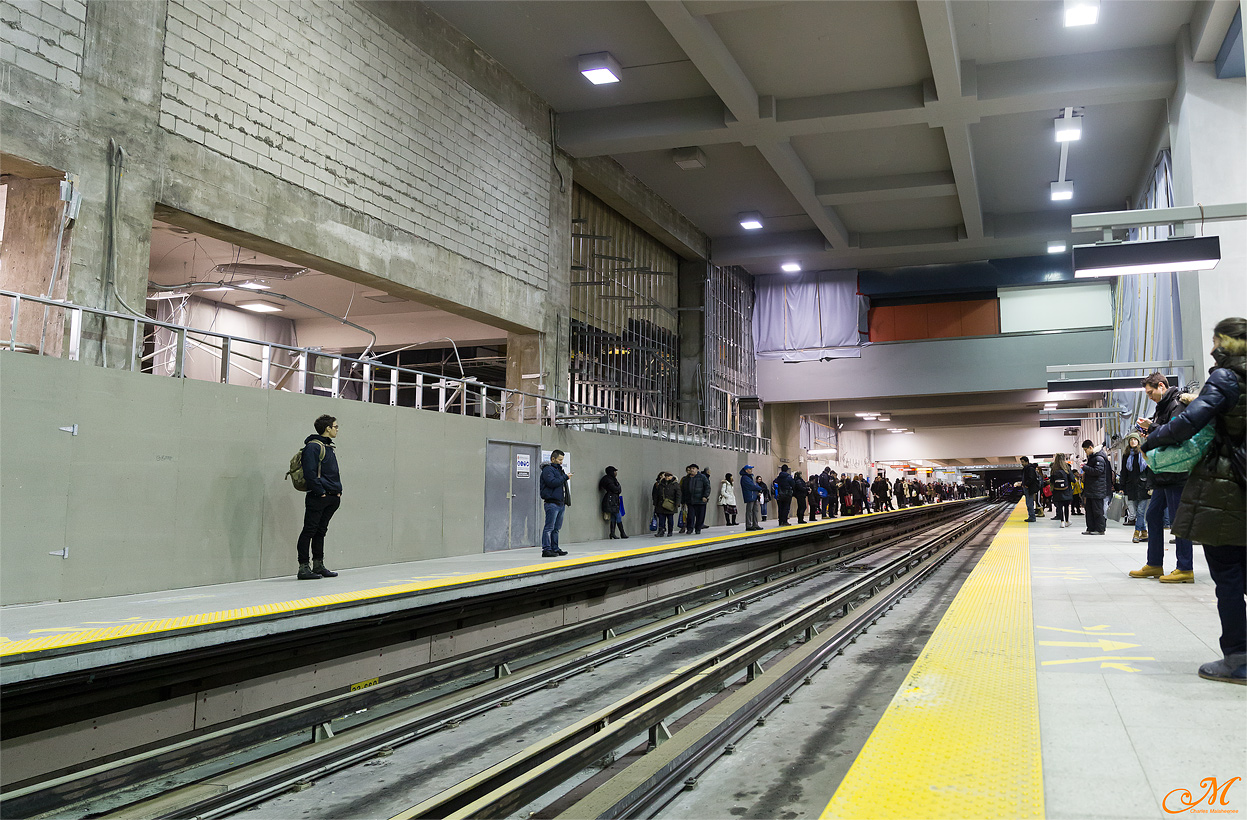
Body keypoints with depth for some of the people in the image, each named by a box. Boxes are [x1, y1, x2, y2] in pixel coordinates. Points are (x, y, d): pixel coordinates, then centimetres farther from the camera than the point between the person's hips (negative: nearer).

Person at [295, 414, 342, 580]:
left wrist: (338, 490, 13)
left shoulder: (330, 447, 18)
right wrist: (321, 492, -17)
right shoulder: (313, 446, -11)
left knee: (320, 532, 13)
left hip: (332, 498, 9)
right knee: (309, 531, -5)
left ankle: (318, 565, 19)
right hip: (318, 498, -9)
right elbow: (310, 473, -18)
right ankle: (304, 567, -3)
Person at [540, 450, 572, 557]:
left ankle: (555, 548, 17)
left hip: (560, 503, 9)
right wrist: (565, 477, -13)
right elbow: (552, 482, -20)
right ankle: (546, 550, -9)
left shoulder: (559, 470, 22)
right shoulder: (548, 469, -6)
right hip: (552, 503, -9)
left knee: (556, 528, 12)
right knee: (549, 527, -9)